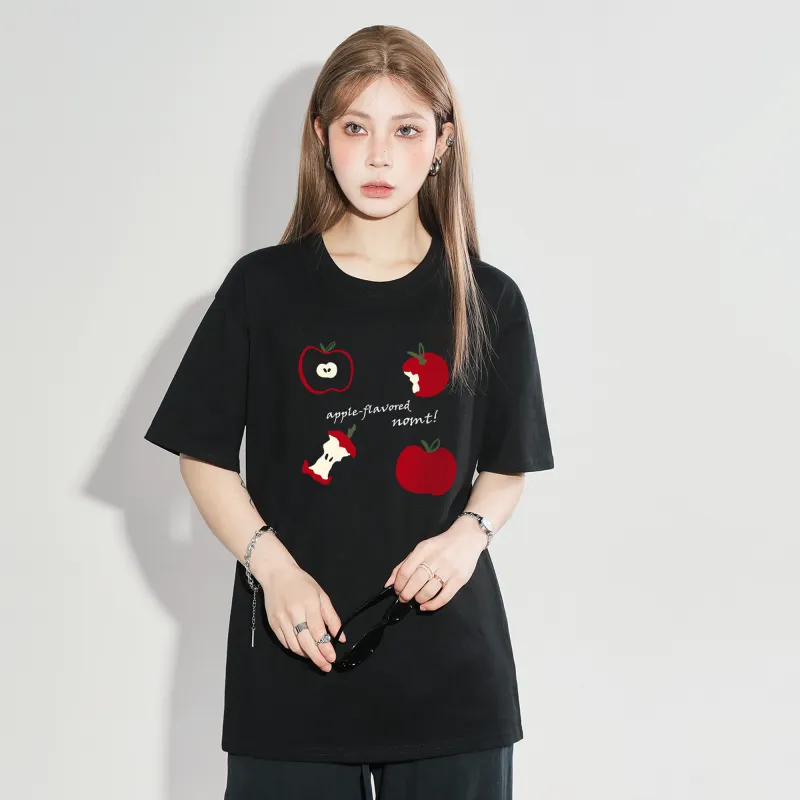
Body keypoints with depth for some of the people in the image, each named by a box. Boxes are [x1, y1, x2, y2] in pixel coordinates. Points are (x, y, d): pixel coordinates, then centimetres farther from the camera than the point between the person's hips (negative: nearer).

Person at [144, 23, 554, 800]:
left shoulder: (488, 302, 3)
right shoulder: (262, 286, 0)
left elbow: (506, 469, 10)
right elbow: (205, 457, 3)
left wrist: (469, 534, -10)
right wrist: (272, 566, -12)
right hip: (294, 658, -1)